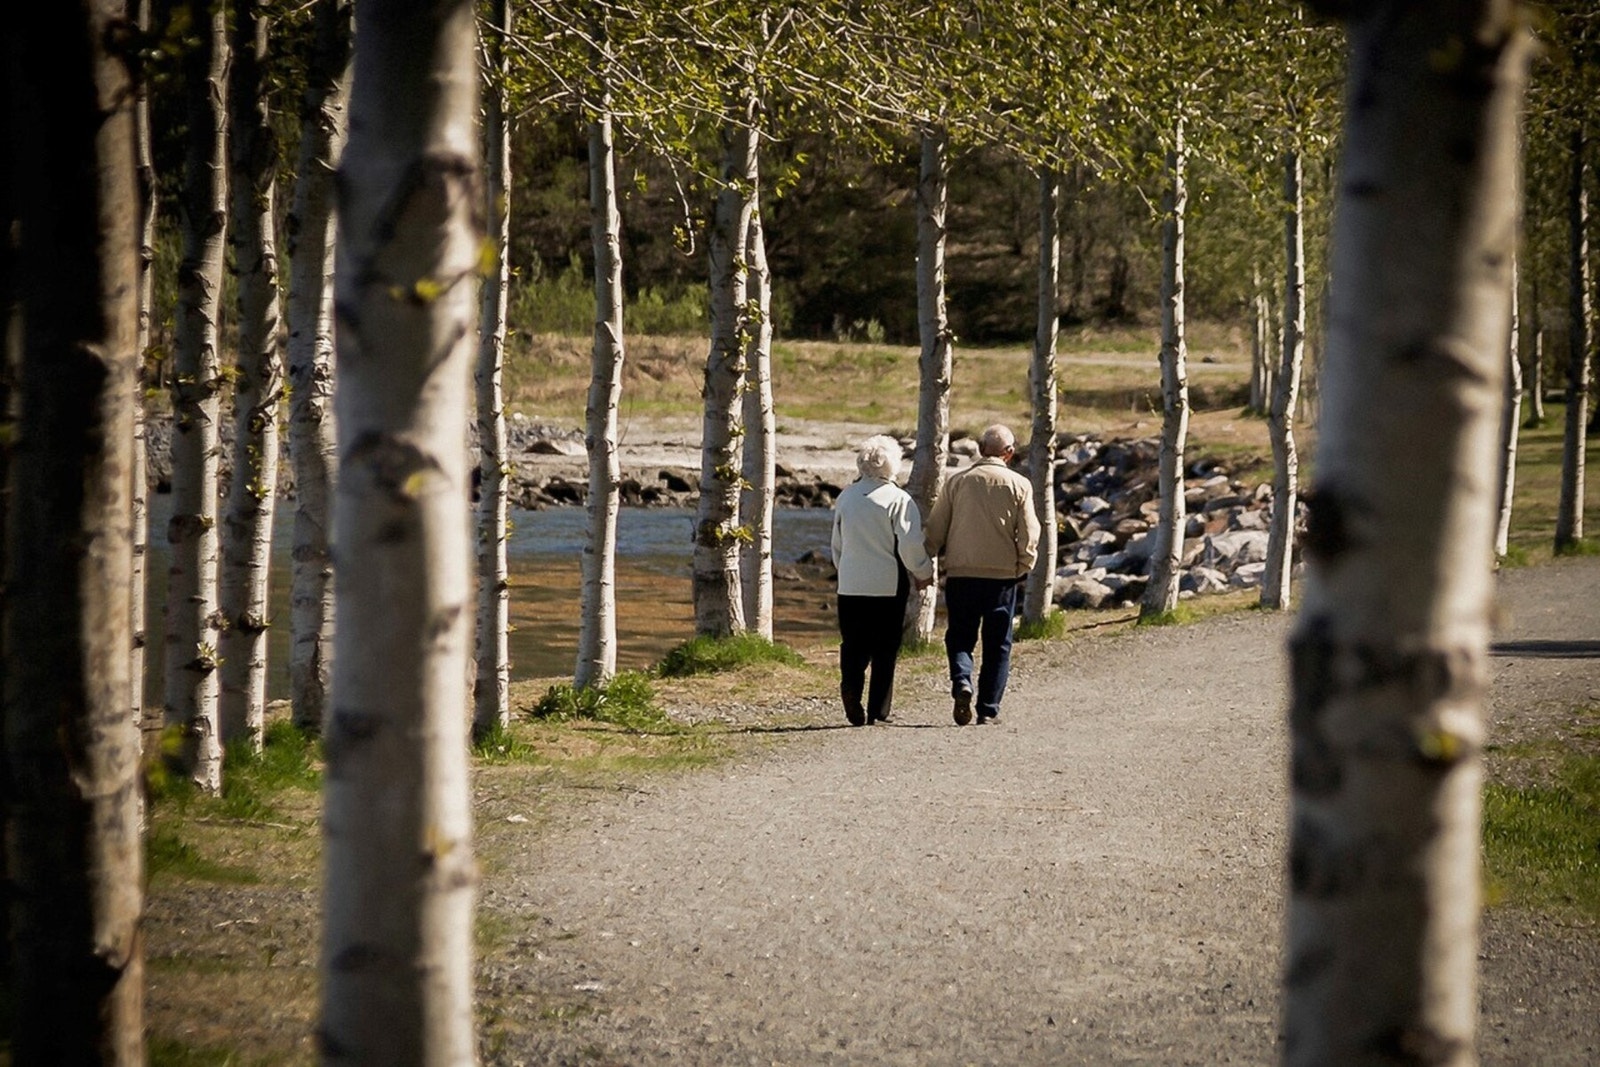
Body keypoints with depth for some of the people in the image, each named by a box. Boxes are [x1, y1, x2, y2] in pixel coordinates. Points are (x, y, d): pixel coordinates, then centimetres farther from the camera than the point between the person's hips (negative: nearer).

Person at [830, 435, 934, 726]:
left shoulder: (846, 497, 7)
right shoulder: (898, 499, -9)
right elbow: (911, 546, -12)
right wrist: (924, 574, 4)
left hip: (850, 585, 4)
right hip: (888, 585, -3)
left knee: (854, 645, 7)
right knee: (885, 649, 5)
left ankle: (851, 685, -21)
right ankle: (878, 710, 6)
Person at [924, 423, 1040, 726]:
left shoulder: (957, 482, 0)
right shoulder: (1018, 485, -2)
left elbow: (935, 530, 2)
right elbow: (1029, 534, -4)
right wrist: (1023, 568, 10)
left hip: (960, 574, 1)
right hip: (1002, 575, 0)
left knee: (959, 636, 12)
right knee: (997, 645, 8)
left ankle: (961, 680, -15)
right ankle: (988, 709, 5)